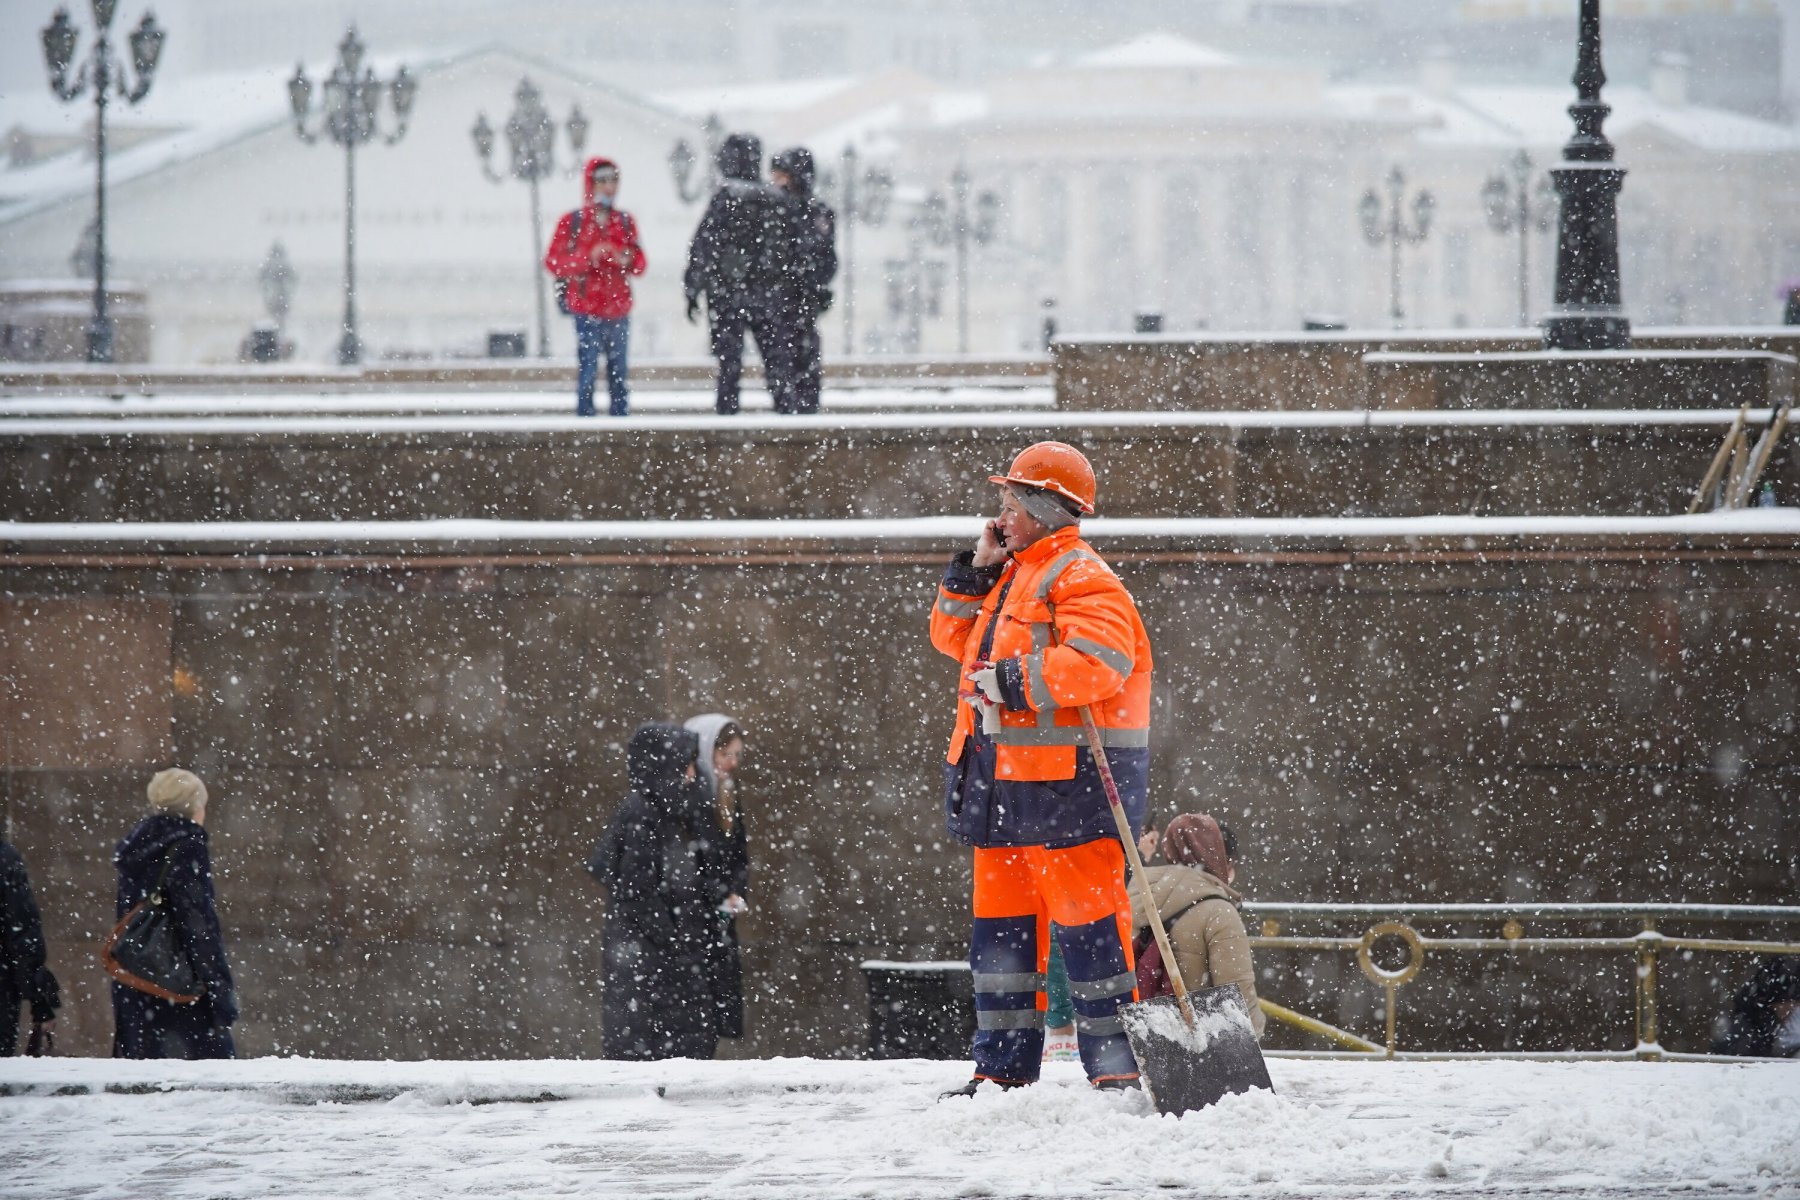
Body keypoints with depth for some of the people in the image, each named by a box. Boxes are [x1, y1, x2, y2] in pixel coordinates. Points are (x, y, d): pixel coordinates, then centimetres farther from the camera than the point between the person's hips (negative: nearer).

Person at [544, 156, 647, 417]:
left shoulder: (625, 221, 11)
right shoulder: (572, 222, 0)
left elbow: (640, 263, 11)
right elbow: (553, 261, -4)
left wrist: (628, 262, -12)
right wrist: (587, 259, -17)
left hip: (619, 309, 4)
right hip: (587, 310, -4)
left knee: (618, 373, 6)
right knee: (588, 370, -9)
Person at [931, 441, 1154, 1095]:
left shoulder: (1080, 579, -10)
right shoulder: (1016, 575, 20)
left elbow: (1098, 661, -25)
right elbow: (954, 637, 25)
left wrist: (1013, 681, -22)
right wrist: (974, 571, 11)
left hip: (1067, 777, -10)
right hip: (1004, 775, 10)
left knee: (1085, 918, -9)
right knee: (1001, 919, 11)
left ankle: (1117, 1065, -7)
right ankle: (1004, 1065, 16)